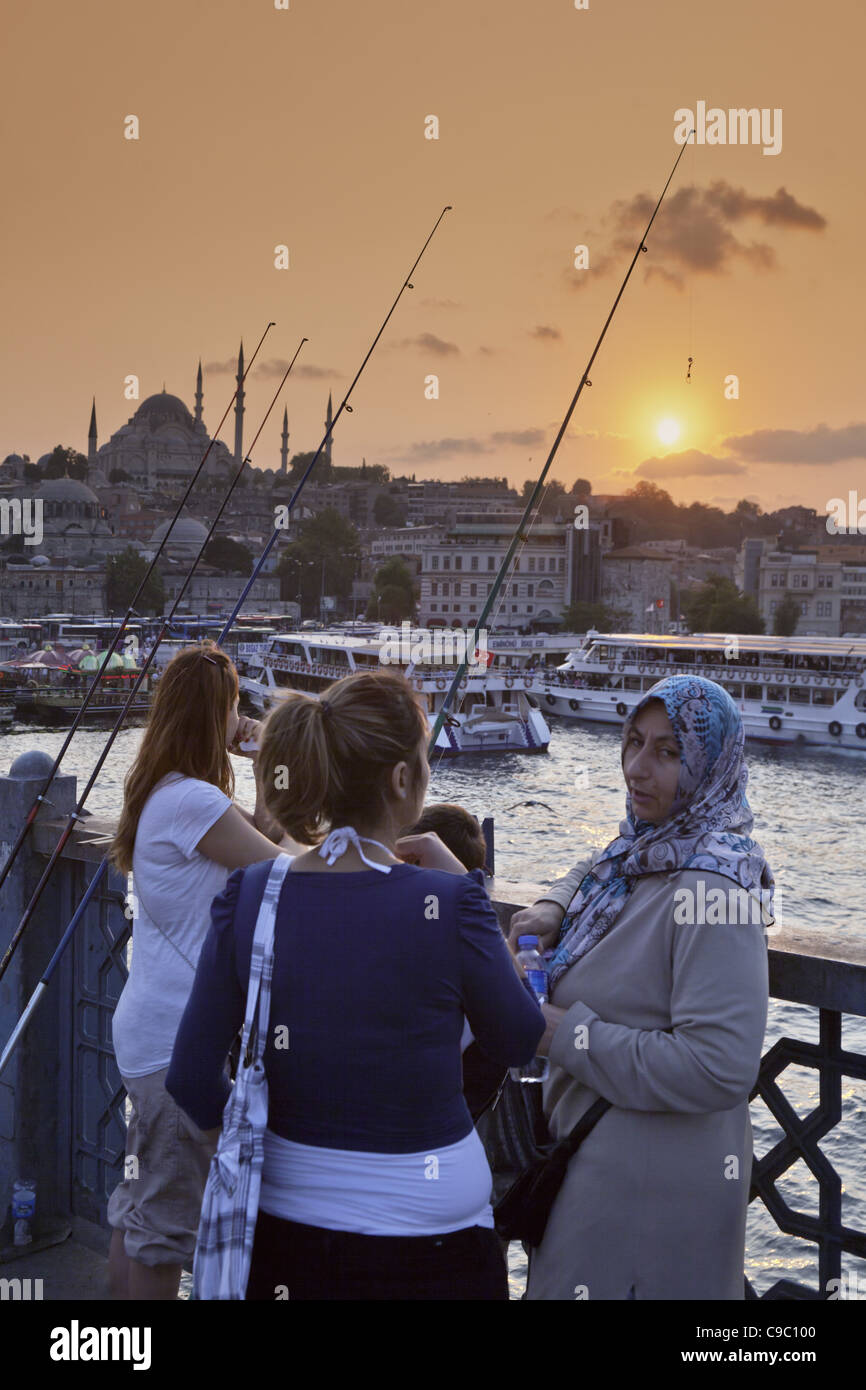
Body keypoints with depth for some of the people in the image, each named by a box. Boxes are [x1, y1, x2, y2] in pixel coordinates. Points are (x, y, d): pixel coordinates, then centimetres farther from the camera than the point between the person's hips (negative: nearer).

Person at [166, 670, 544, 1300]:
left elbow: (193, 1083, -5)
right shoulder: (447, 903, -19)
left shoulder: (247, 897, -9)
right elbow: (521, 1043, -3)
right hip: (426, 1239, -3)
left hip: (283, 1222, 3)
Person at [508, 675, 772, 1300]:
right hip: (603, 1150, 9)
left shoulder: (710, 891, -25)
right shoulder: (645, 849, 4)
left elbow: (719, 1070, -32)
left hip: (654, 1183, -9)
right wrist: (553, 908, 4)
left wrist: (567, 1034, -24)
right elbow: (591, 873, 28)